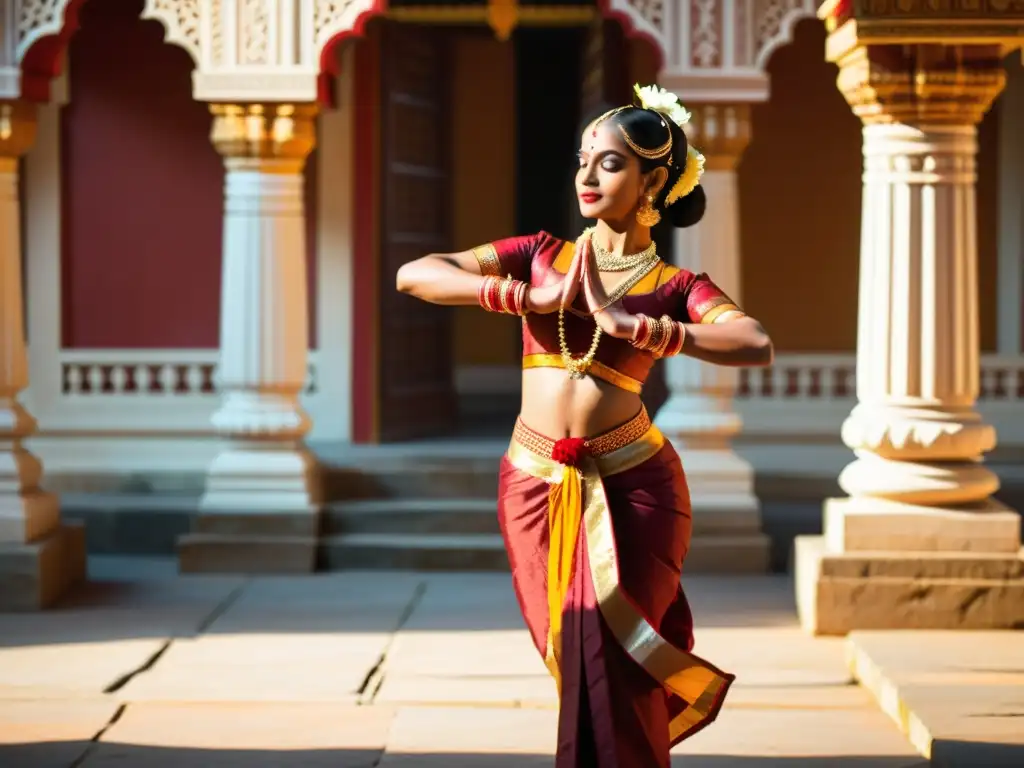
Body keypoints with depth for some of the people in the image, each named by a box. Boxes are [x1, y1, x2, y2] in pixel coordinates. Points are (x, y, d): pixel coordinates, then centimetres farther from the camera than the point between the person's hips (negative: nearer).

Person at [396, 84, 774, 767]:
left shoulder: (675, 288, 1)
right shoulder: (543, 256, 8)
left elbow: (757, 347, -19)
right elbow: (413, 275, -2)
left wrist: (630, 325, -23)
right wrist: (532, 298, -12)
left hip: (631, 484, -3)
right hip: (536, 483, 3)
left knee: (609, 665, -5)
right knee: (576, 663, 9)